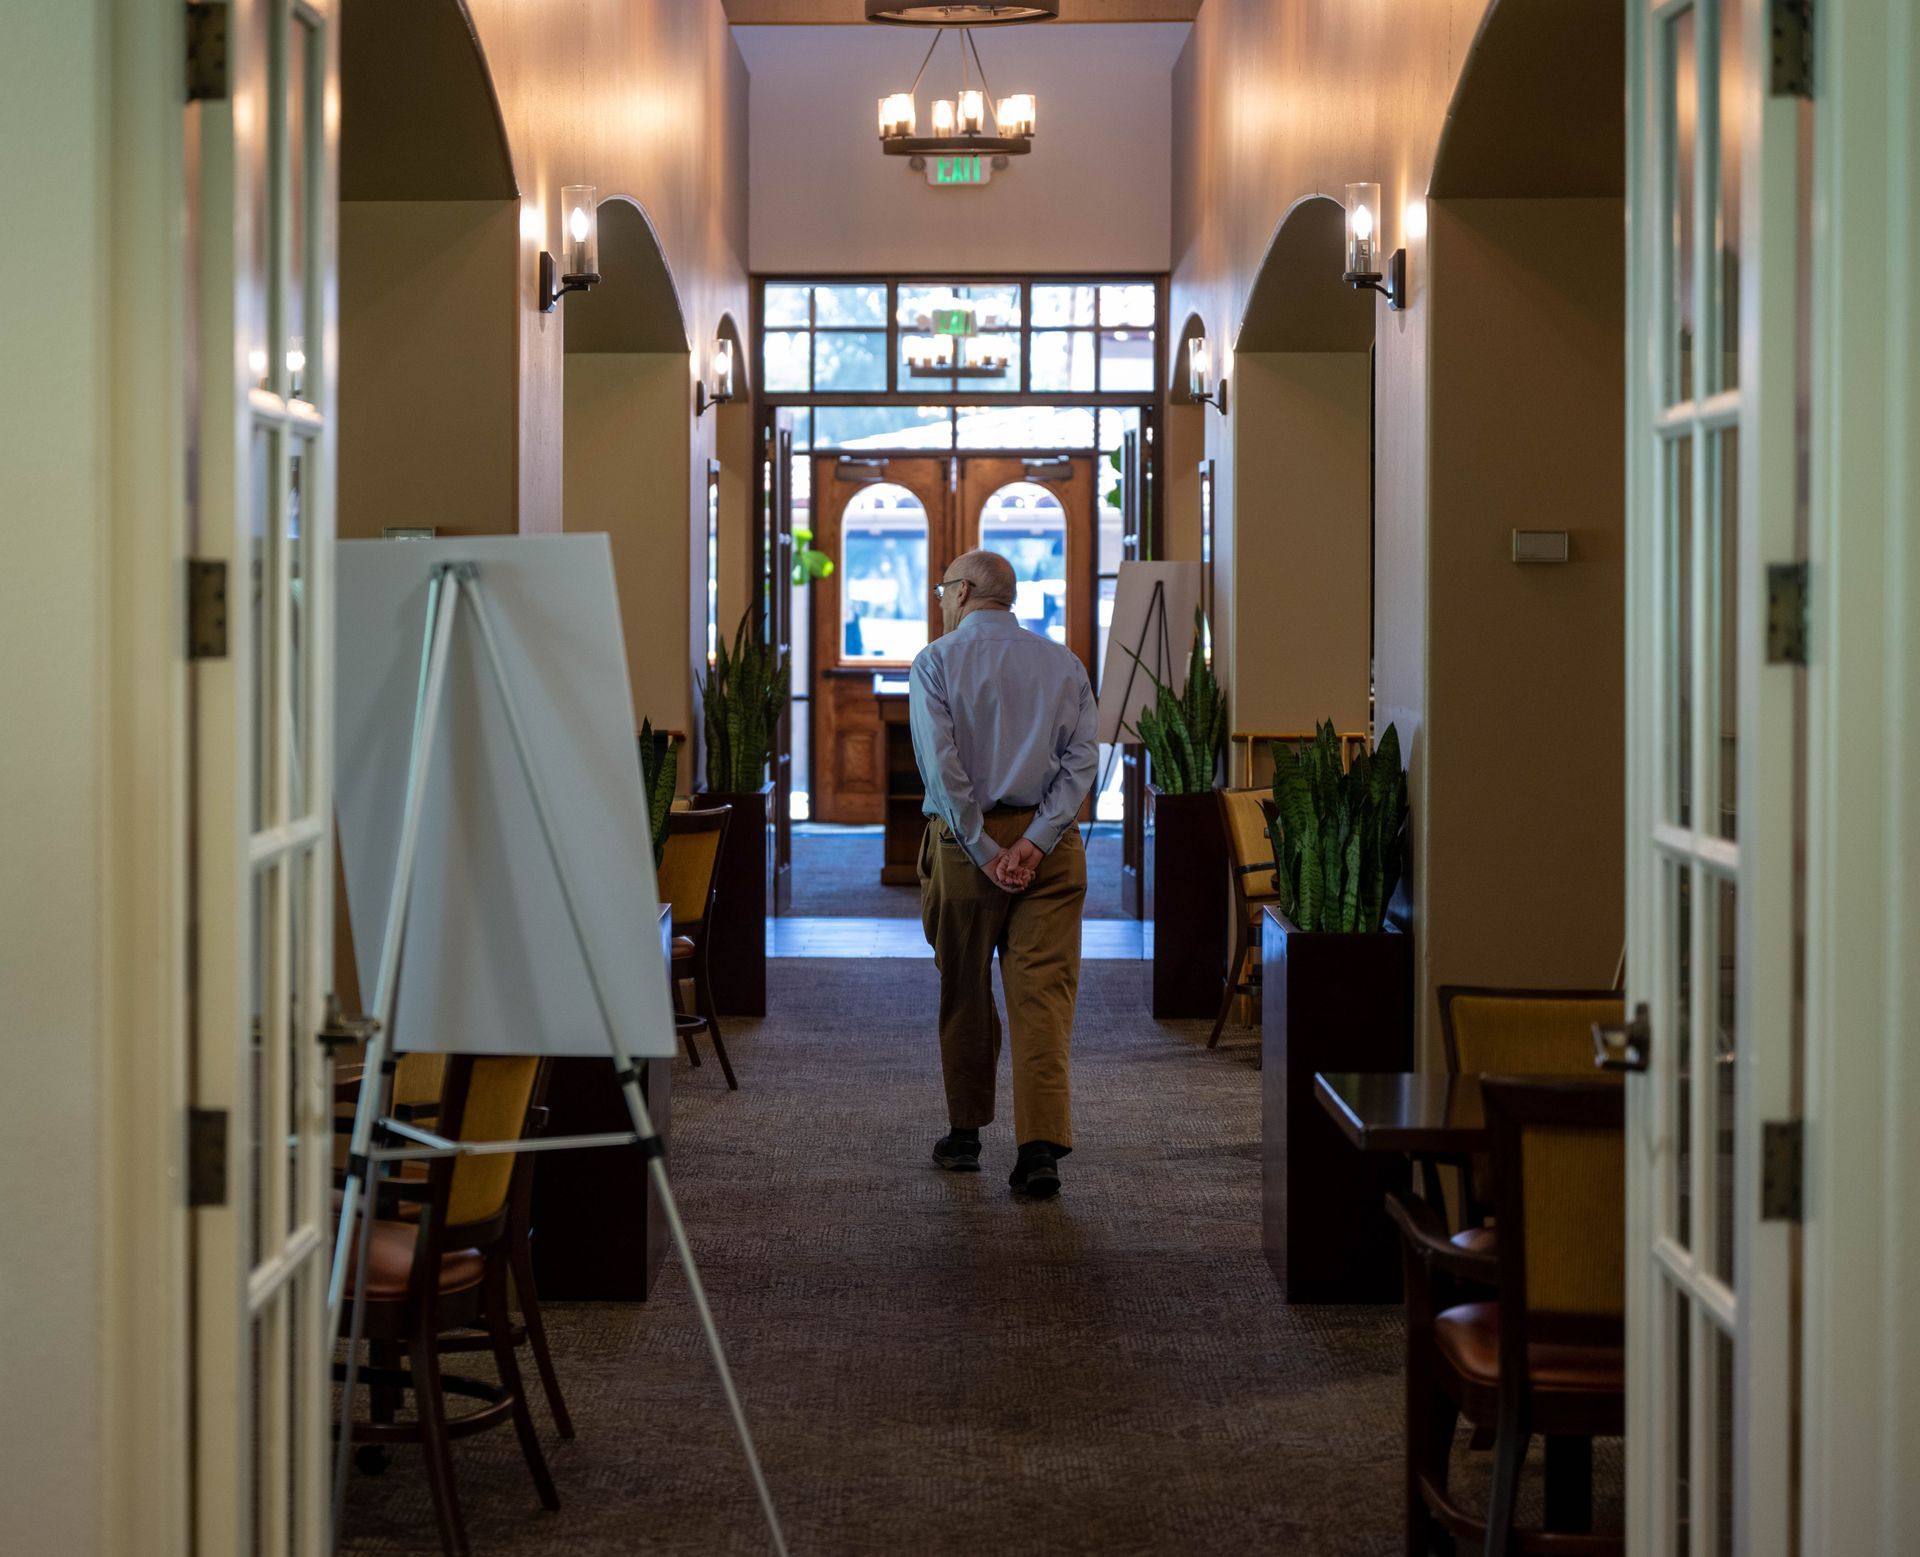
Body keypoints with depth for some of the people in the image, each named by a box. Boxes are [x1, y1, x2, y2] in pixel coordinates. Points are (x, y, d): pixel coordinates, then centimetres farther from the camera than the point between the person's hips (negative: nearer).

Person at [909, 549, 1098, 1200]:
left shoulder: (936, 662, -2)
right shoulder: (1063, 663, 8)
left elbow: (941, 764, -13)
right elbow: (1082, 757, -3)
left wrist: (984, 849, -12)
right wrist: (1033, 843, -10)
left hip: (966, 840, -2)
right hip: (1049, 841, 2)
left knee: (964, 994, 13)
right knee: (1044, 996, -3)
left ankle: (965, 1134, 24)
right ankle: (1041, 1146, -15)